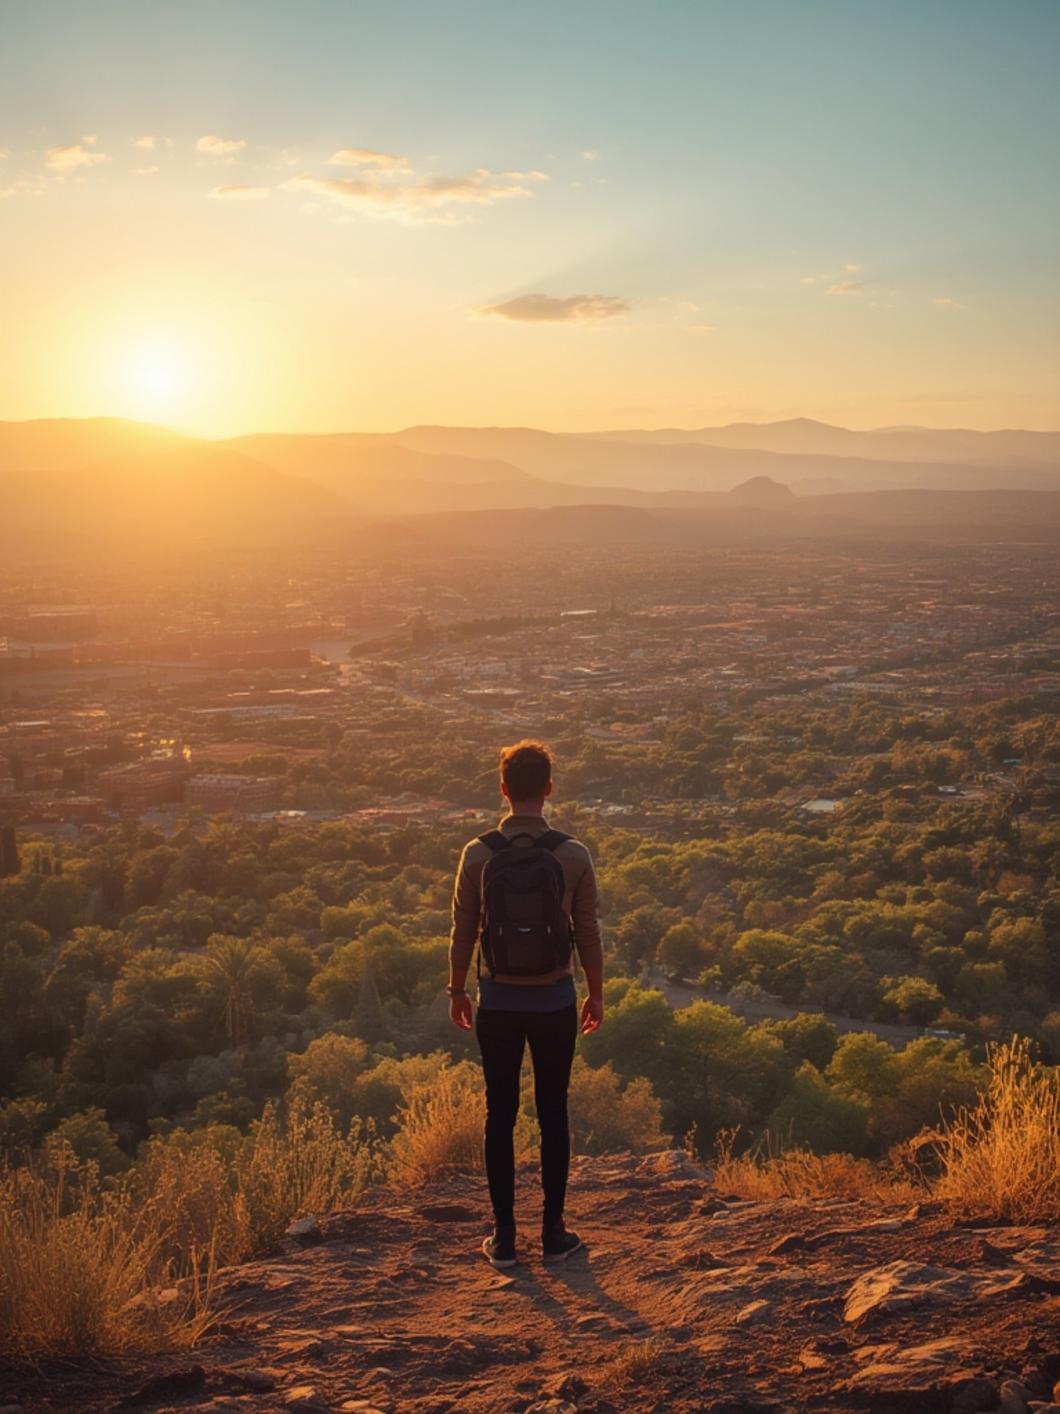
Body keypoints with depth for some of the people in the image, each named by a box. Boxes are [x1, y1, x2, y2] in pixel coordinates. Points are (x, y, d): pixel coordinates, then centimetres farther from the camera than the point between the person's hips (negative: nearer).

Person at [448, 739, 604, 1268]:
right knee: (553, 1114, 11)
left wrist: (457, 991, 12)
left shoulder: (478, 854, -8)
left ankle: (504, 1237, 15)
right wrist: (596, 994, 11)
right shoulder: (573, 855, -8)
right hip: (554, 1002, 0)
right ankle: (553, 1233, 18)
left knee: (500, 1115, 9)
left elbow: (463, 933, -1)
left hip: (498, 1002, 0)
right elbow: (588, 934, -2)